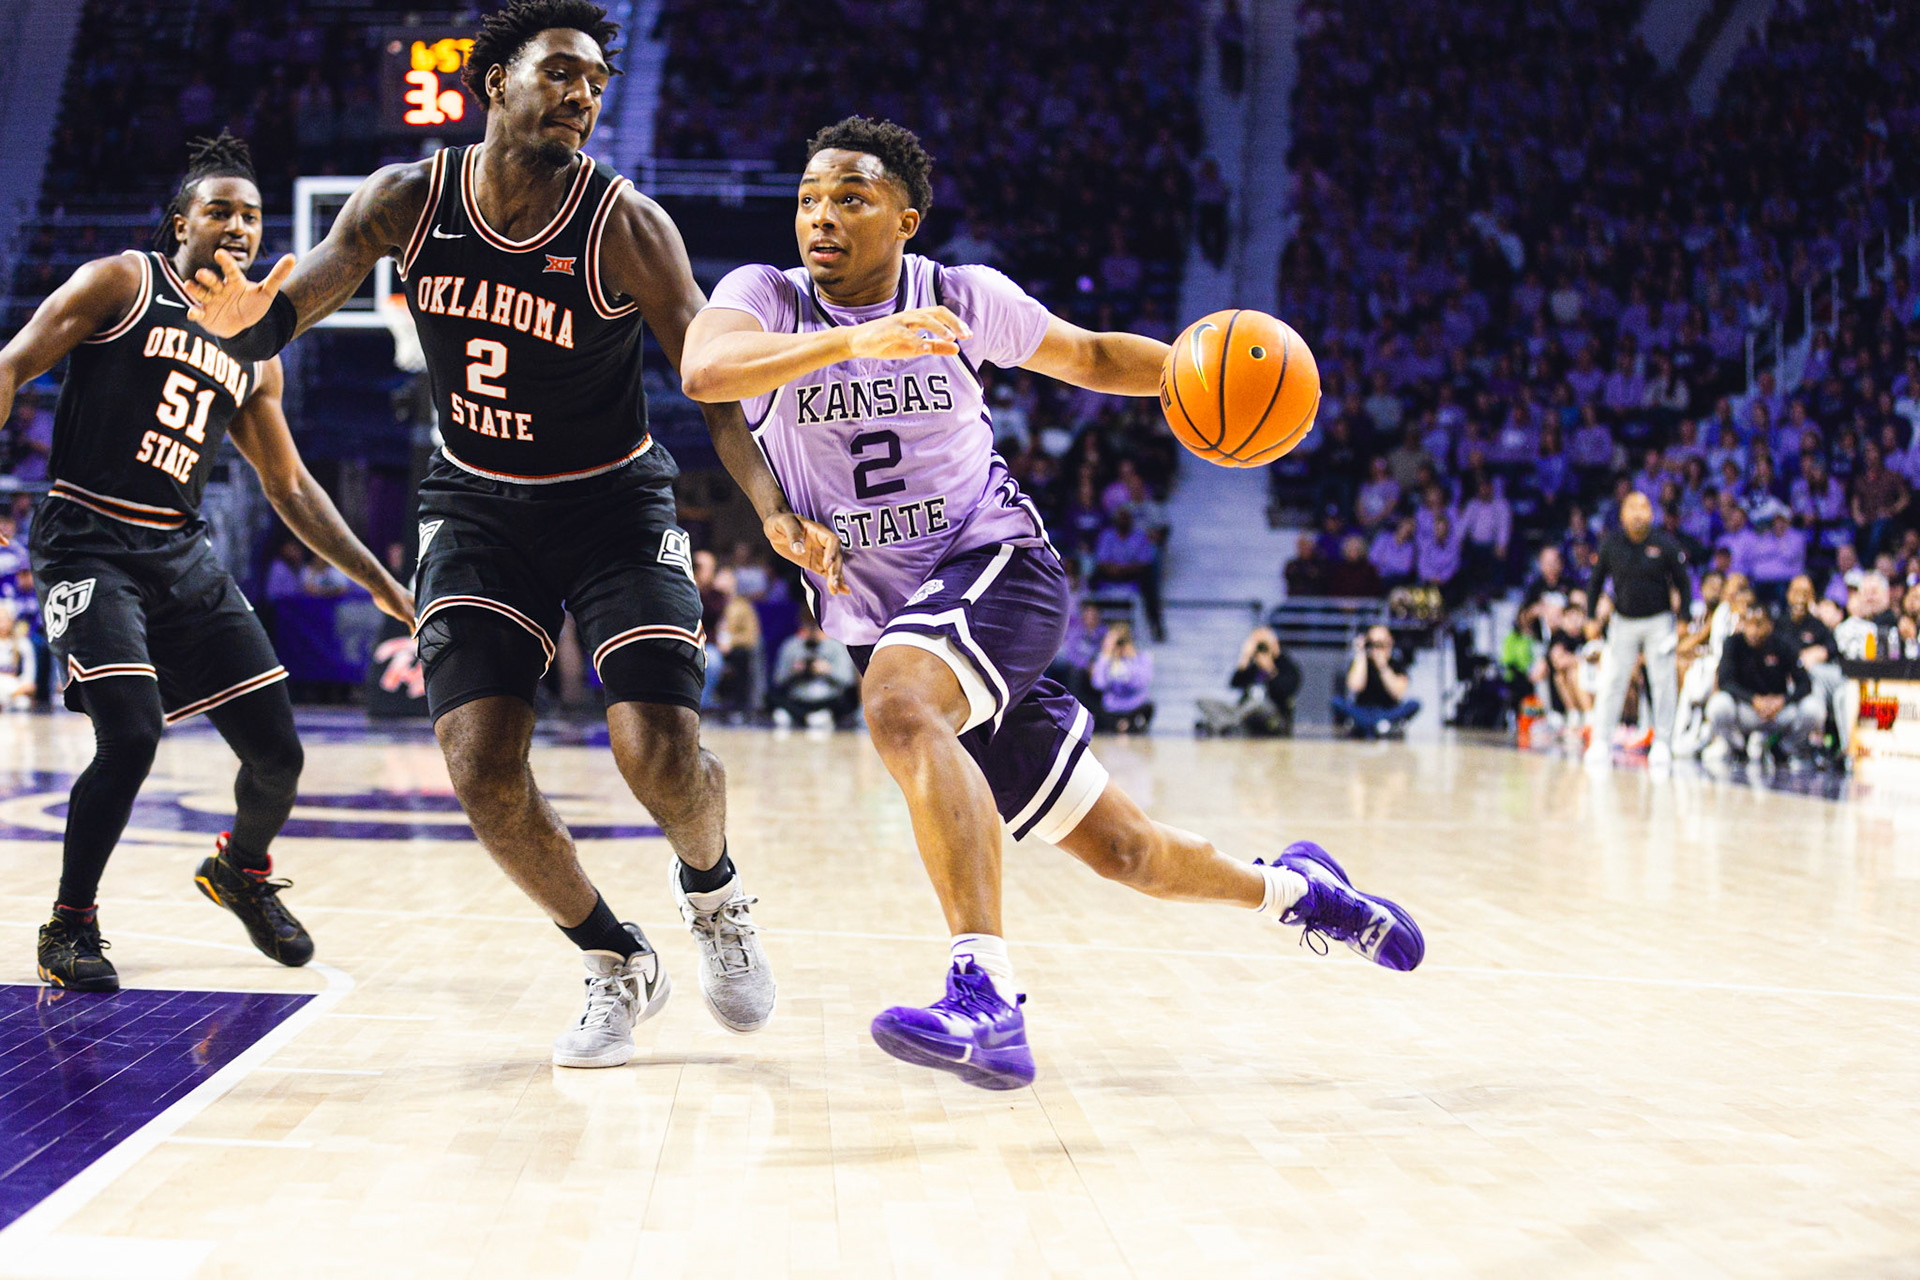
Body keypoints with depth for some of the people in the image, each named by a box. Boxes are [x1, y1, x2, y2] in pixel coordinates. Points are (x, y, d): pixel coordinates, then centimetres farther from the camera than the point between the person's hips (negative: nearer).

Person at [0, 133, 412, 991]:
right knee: (132, 733, -23)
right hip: (88, 542, -6)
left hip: (181, 552, 6)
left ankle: (244, 869, 35)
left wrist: (381, 584, 17)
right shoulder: (121, 284, 0)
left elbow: (291, 489, 22)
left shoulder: (254, 356, 16)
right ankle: (69, 925, -2)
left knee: (277, 751, 2)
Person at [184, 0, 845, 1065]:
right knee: (480, 765, -12)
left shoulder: (626, 226, -17)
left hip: (614, 506, -2)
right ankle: (616, 965, 12)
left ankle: (713, 893, 19)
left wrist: (776, 510, -37)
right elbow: (292, 304, -5)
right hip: (476, 506, 3)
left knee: (659, 753, -18)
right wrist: (245, 316, -32)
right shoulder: (405, 200, -9)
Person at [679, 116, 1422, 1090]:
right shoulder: (765, 298, -3)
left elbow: (1090, 357, 16)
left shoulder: (965, 296, -1)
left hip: (998, 569, -2)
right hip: (883, 626, 2)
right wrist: (852, 340, -41)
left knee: (898, 705, -37)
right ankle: (1292, 887, 38)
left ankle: (986, 995, -43)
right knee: (1121, 851, 9)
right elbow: (704, 369, -27)